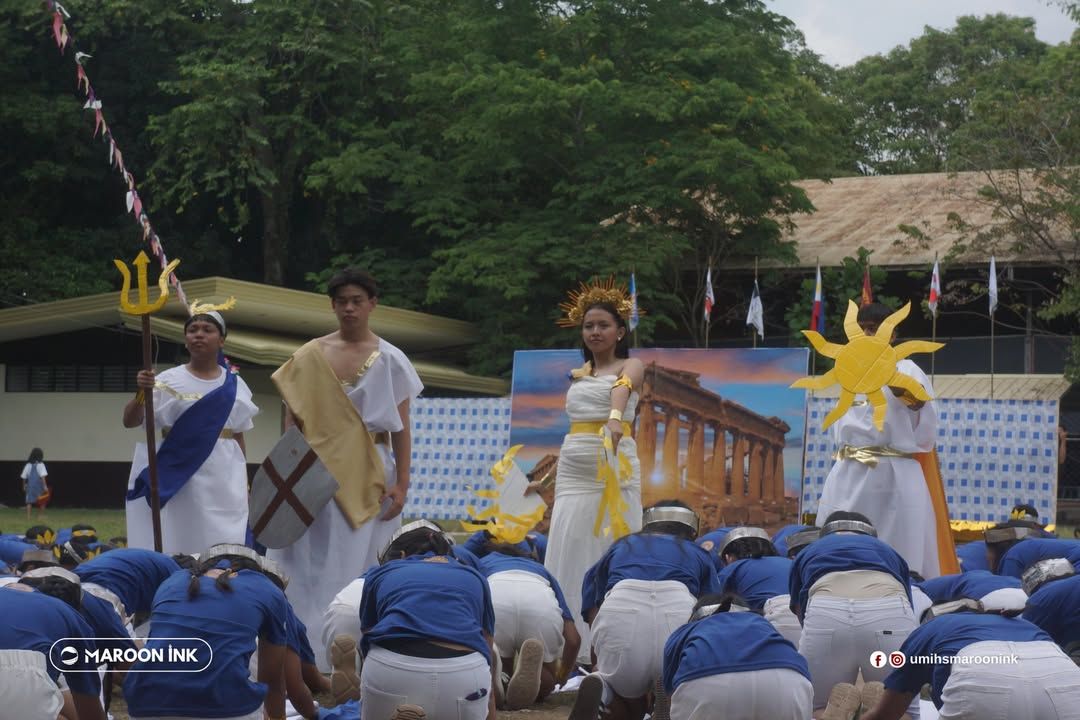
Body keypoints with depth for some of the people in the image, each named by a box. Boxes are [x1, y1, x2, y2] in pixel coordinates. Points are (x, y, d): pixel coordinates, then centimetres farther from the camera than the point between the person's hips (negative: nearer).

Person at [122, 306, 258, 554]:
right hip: (179, 478, -2)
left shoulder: (234, 385, 8)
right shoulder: (169, 381, 0)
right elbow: (130, 421, -7)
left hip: (224, 481, 2)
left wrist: (244, 481, 13)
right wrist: (141, 393, -26)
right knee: (177, 545, -4)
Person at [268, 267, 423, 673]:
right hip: (320, 472, 1)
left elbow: (401, 428, 3)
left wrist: (401, 484, -4)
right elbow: (292, 419, 8)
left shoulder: (389, 360, 3)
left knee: (364, 565, 1)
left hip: (370, 476, -1)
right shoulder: (310, 357, 5)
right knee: (318, 565, -1)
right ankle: (315, 653, 4)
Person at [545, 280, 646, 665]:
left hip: (614, 467, -5)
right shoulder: (578, 376, 19)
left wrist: (616, 416, -44)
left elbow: (623, 386, -22)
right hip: (573, 470, 6)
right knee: (570, 550, 1)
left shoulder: (629, 366, -1)